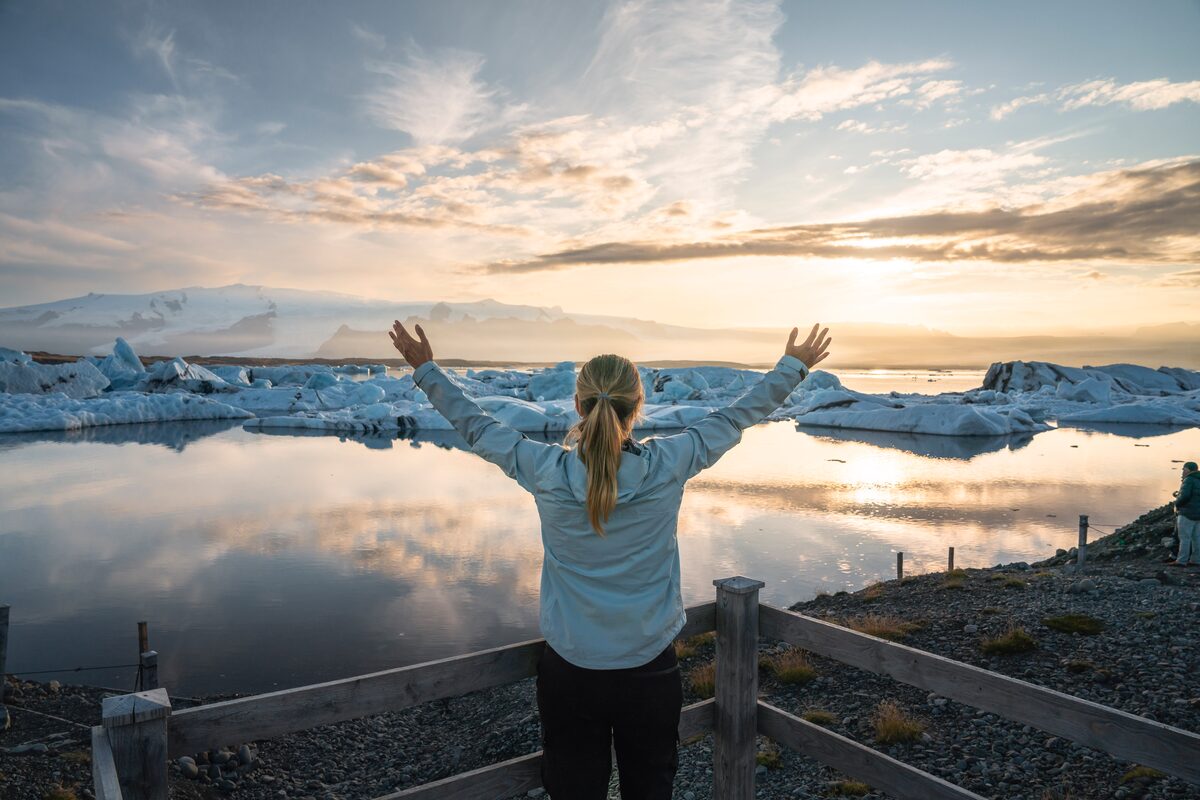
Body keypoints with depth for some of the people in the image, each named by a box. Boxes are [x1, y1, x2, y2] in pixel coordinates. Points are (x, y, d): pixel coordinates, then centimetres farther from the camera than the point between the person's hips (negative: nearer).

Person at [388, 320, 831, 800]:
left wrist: (425, 369, 17)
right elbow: (737, 416, -1)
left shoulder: (545, 471, -15)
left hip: (569, 673, 0)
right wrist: (794, 366, 15)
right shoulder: (668, 466, -15)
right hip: (650, 671, 0)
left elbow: (475, 426, 1)